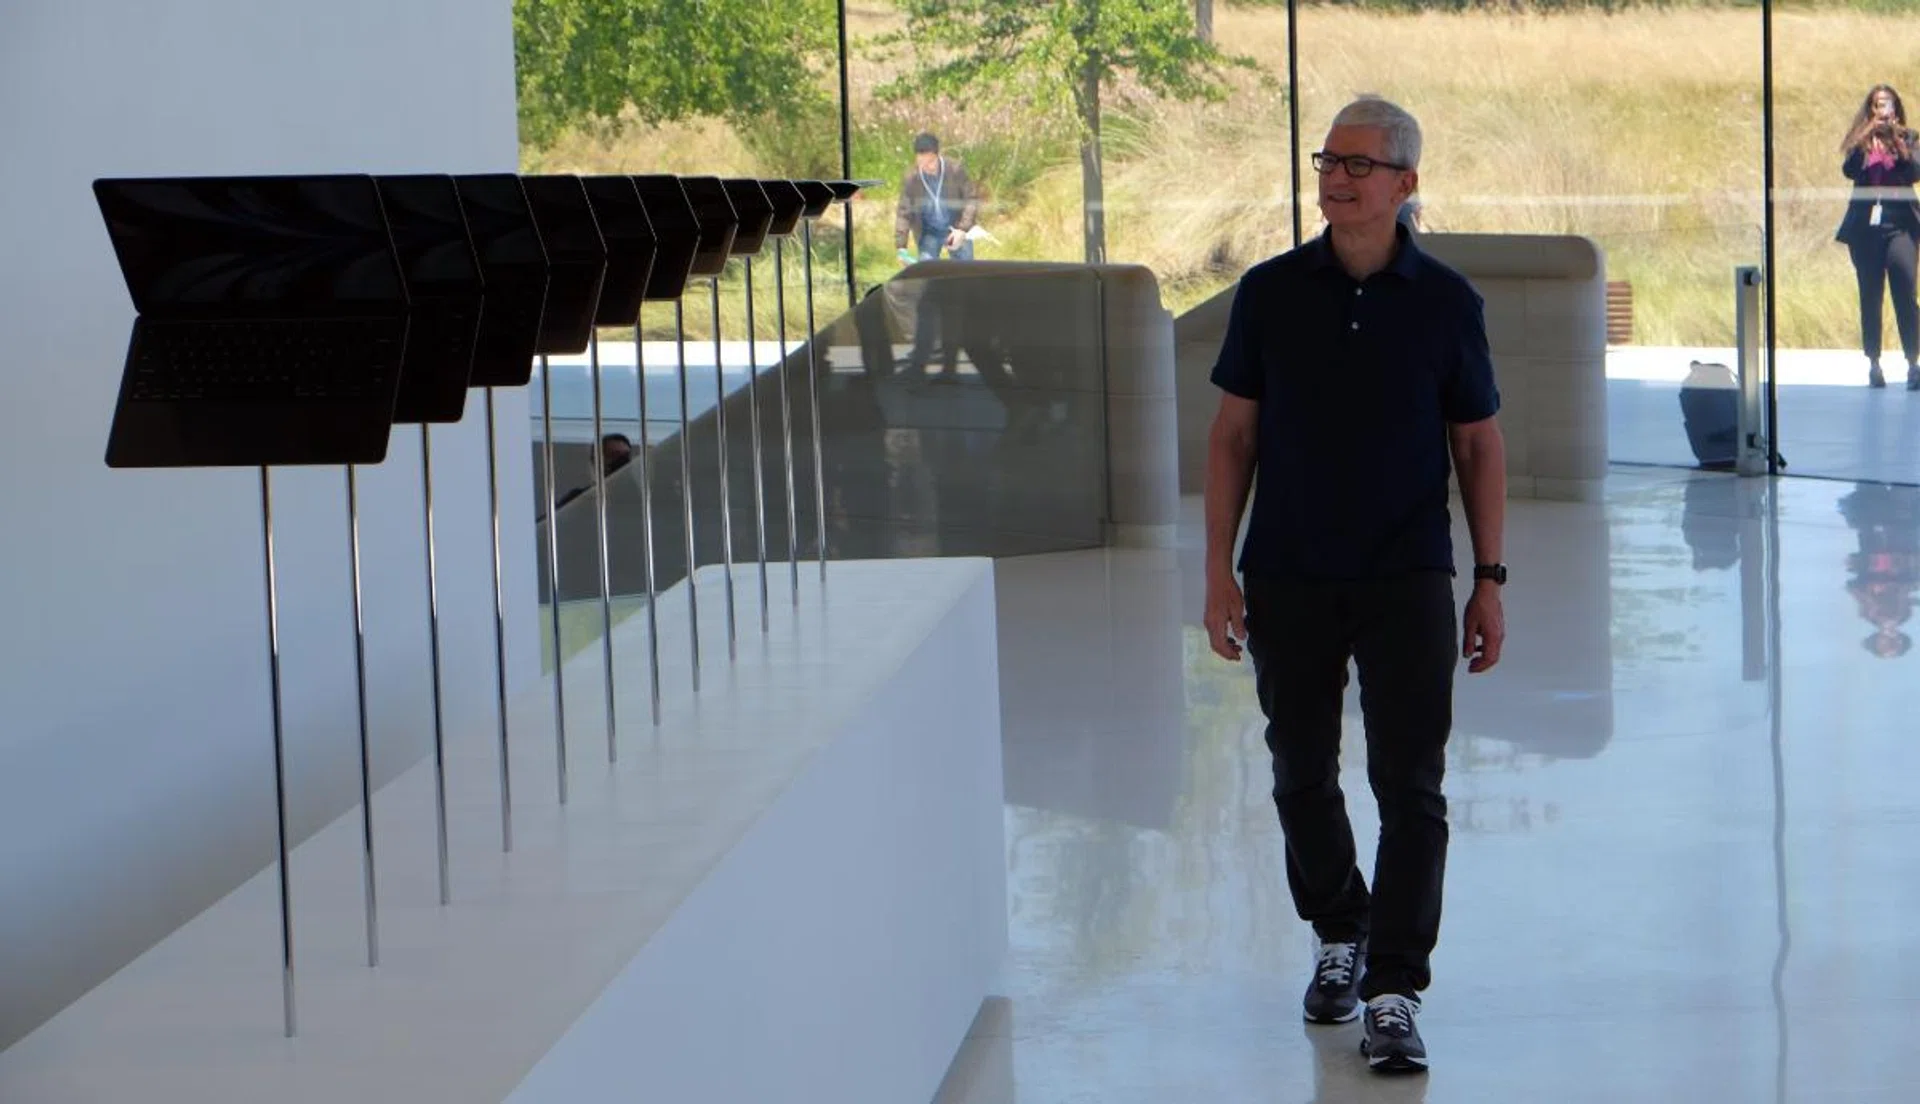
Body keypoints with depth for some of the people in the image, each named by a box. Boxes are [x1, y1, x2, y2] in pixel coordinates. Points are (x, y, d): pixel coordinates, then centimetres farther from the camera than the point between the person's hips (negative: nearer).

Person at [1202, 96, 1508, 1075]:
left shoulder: (1446, 303, -1)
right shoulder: (1270, 293, 1)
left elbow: (1479, 445, 6)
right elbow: (1232, 436, 5)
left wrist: (1489, 580, 2)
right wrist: (1219, 570, -1)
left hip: (1407, 579, -2)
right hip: (1288, 579, 2)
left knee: (1410, 790, -7)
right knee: (1302, 776, 12)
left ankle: (1393, 995, -5)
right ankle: (1339, 938, 35)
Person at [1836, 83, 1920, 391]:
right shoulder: (1861, 142, 9)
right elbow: (1849, 170, -7)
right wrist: (1867, 139, -18)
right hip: (1865, 226, 1)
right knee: (1870, 297, 3)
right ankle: (1873, 364, 7)